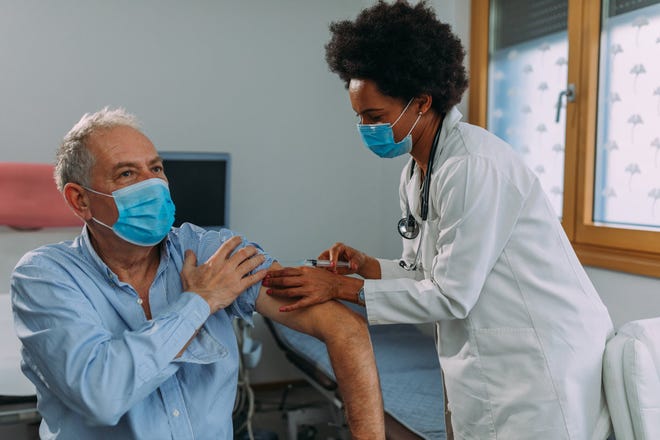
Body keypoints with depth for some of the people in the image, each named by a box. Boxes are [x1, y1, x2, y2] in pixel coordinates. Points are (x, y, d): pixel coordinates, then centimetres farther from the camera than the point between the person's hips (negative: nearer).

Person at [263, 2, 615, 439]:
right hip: (489, 367, 8)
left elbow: (451, 296, -20)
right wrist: (366, 265, -4)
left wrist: (341, 287, -16)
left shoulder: (474, 165, -22)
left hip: (543, 361, -8)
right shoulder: (413, 175, 7)